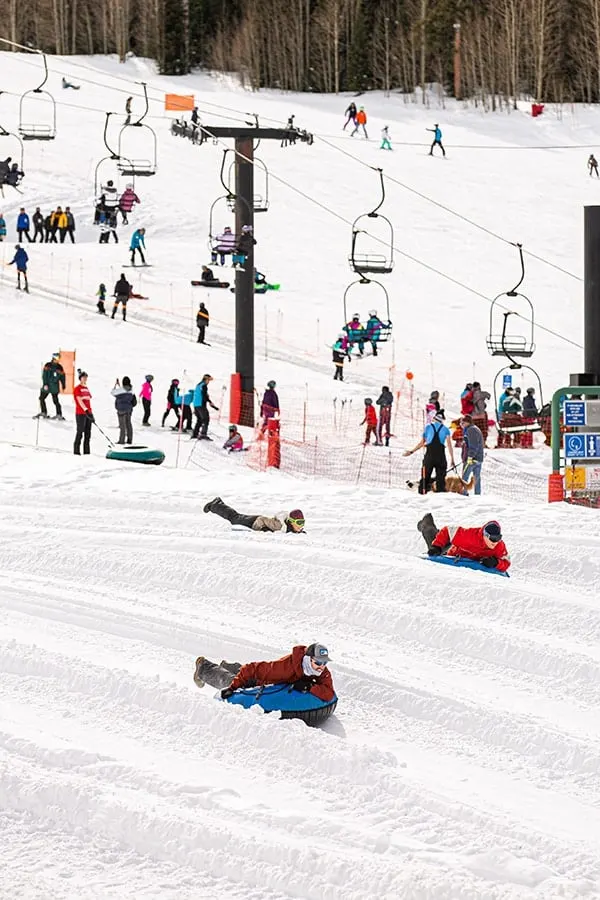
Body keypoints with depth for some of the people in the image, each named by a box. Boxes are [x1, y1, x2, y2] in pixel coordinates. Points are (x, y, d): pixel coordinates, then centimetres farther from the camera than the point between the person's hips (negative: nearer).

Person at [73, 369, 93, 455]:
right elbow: (79, 400, -16)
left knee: (88, 433, 5)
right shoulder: (77, 388, -5)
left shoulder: (86, 388, 17)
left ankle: (86, 451, 8)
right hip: (80, 414, -7)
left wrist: (91, 413, 18)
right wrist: (86, 410, -26)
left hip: (88, 413, 7)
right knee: (80, 432, -7)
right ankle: (76, 451, -3)